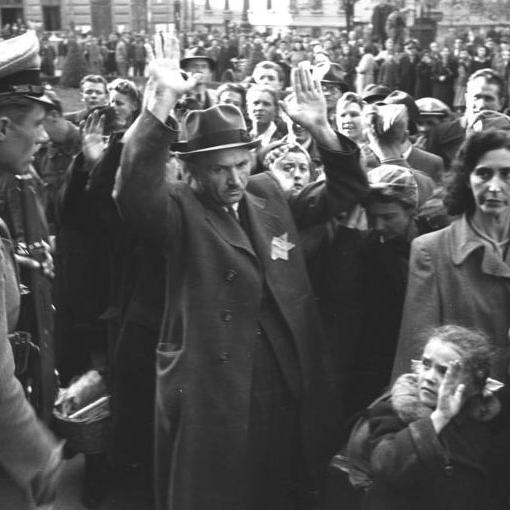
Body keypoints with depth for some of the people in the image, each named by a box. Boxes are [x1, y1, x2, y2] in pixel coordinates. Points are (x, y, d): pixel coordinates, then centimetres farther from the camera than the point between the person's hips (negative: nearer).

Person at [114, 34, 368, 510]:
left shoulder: (267, 194, 8)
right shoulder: (178, 210, -9)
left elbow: (344, 190, 12)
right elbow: (134, 191, -30)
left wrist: (322, 130, -5)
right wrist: (161, 102, -39)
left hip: (285, 388, 5)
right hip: (210, 395, -5)